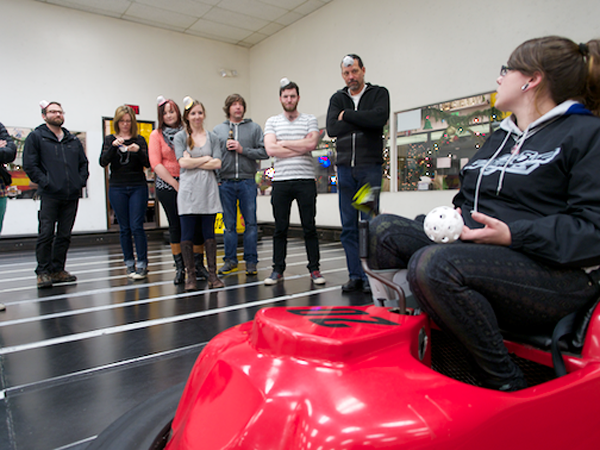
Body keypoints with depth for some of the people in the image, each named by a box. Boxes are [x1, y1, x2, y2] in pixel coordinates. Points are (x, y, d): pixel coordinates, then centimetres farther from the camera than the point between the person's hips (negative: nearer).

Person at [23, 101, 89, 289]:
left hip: (72, 196, 5)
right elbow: (29, 165, -2)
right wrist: (44, 183, -11)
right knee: (46, 234, -7)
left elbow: (83, 162, 21)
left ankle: (58, 269, 17)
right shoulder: (36, 137, 5)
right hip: (49, 196, -4)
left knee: (64, 235, 8)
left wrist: (81, 181, 5)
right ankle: (43, 272, 3)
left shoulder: (73, 140, 19)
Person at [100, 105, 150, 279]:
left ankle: (142, 265, -1)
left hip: (138, 187, -1)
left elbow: (147, 164, -1)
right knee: (124, 228, 5)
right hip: (117, 188, 1)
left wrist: (138, 151, -18)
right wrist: (113, 146, -17)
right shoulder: (110, 140, 9)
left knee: (137, 226, -7)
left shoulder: (139, 140, 7)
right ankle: (129, 263, 15)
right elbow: (103, 162, -3)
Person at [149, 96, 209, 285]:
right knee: (175, 225, 2)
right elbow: (155, 163, -2)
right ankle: (180, 268, 11)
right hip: (167, 186, 0)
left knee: (197, 224, -2)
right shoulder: (156, 135, 6)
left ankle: (198, 264, 12)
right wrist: (175, 183, -9)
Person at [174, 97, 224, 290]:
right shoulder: (180, 137, 6)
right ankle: (190, 275, 9)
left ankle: (212, 274, 9)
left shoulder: (212, 137, 11)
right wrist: (206, 159, -1)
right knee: (187, 234, 0)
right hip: (188, 190, -1)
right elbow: (183, 162, -7)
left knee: (209, 233, 3)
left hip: (209, 189, 1)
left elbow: (217, 164, -1)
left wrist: (194, 162, -5)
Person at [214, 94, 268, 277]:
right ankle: (230, 260, 17)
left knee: (250, 223, 0)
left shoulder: (254, 128, 8)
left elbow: (264, 152, -2)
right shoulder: (218, 130, 12)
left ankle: (251, 261, 9)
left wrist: (242, 149, -10)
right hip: (225, 182, 1)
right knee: (229, 224, 6)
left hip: (247, 181, -1)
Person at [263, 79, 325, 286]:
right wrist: (300, 148, -4)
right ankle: (278, 270, 14)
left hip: (305, 180, -1)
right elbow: (270, 149, -4)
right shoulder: (272, 122, 12)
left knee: (309, 227, 2)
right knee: (280, 228, 5)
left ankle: (314, 269, 11)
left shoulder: (310, 120, 10)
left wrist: (283, 143, -3)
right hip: (281, 181, 1)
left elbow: (311, 143, -10)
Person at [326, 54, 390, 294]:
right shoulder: (337, 99, 17)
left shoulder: (379, 93, 8)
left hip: (370, 167, -3)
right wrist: (362, 122, -4)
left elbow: (380, 117, -14)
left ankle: (371, 277, 3)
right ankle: (355, 276, 11)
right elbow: (332, 129, 0)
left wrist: (347, 115, -6)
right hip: (345, 167, 4)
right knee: (348, 227, 3)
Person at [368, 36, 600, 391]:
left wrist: (512, 234, -24)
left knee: (434, 265, -35)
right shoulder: (499, 138, 23)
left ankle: (506, 382, -17)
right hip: (477, 252, 8)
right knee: (385, 229, 1)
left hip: (555, 273, -8)